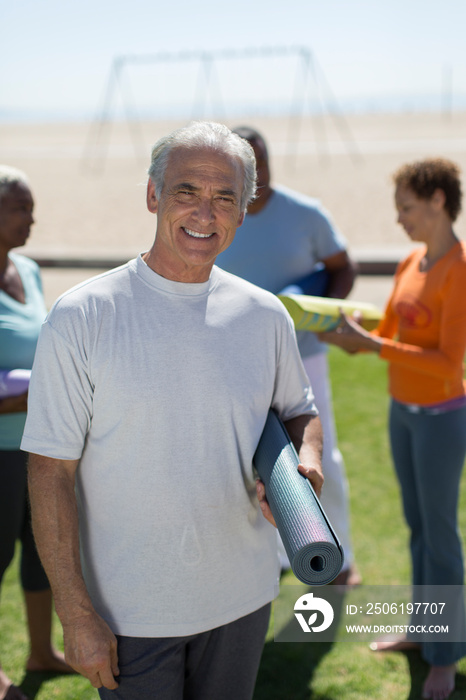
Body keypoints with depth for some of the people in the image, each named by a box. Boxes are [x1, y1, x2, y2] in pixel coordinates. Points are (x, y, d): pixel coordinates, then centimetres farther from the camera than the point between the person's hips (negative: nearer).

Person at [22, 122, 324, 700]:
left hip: (242, 599, 4)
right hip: (129, 611, -4)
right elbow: (50, 472, -12)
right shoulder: (82, 317, -13)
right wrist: (75, 614, -14)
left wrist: (306, 459, -9)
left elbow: (300, 410, 15)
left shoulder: (265, 315, 0)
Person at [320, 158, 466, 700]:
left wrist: (370, 345, -25)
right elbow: (385, 338, 10)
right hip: (403, 410, 8)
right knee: (417, 524, 18)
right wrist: (344, 335, -8)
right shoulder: (411, 264, 5)